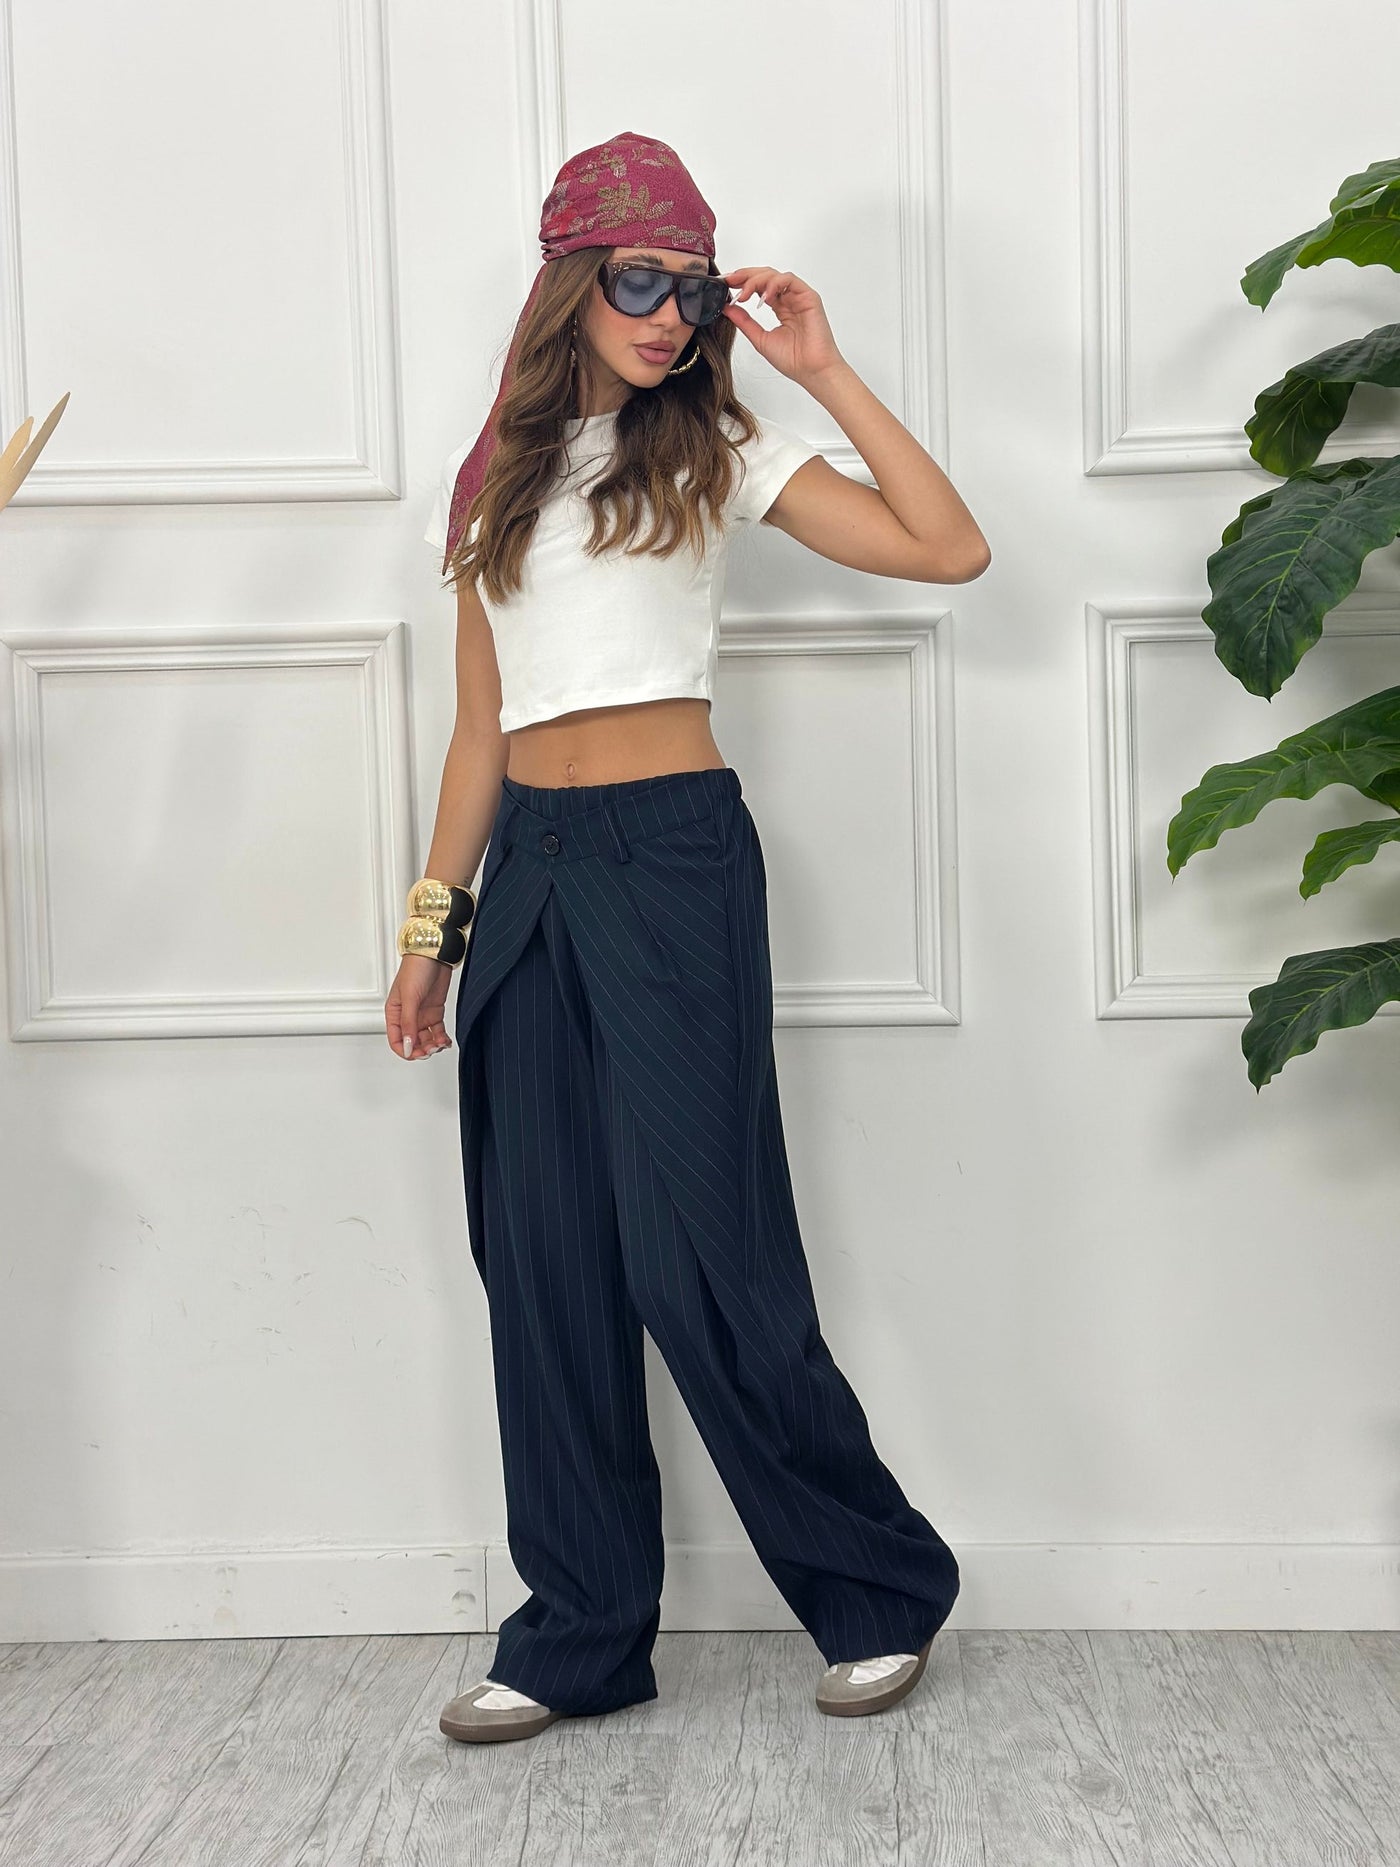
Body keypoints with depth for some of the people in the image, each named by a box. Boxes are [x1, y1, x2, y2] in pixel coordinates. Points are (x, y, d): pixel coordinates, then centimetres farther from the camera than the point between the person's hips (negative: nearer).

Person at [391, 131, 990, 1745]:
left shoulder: (719, 454, 3)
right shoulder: (492, 482, 13)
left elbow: (950, 549, -8)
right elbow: (481, 727, 15)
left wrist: (826, 372, -8)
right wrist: (434, 920, 13)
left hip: (672, 859, -4)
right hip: (528, 867, 5)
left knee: (700, 1258, -6)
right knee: (544, 1264, 6)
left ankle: (882, 1586, 14)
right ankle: (580, 1633, 19)